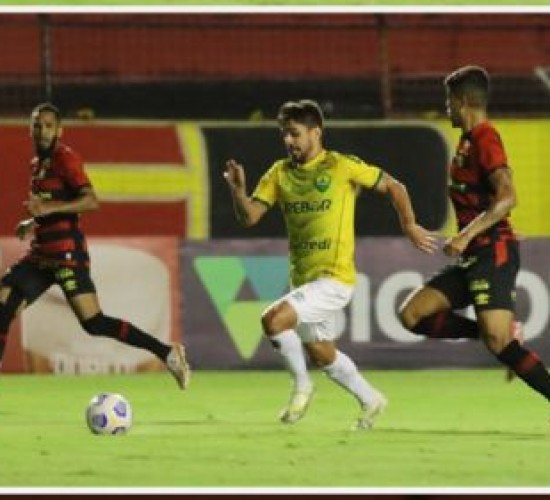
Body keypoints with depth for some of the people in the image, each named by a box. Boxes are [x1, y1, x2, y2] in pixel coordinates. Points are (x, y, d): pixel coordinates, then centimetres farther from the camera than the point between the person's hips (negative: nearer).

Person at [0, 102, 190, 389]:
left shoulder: (65, 158, -8)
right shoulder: (37, 163, 17)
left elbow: (91, 201, -21)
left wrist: (50, 208, -28)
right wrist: (32, 223, 15)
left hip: (66, 254, -9)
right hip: (42, 254, 9)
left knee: (94, 323, -16)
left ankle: (168, 354, -11)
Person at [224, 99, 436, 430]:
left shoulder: (342, 167, -8)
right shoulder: (280, 173, 6)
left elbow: (393, 187, 3)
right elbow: (249, 217, -1)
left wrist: (409, 225, 0)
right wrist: (238, 190, -19)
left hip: (335, 278, -7)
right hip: (303, 278, 7)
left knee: (273, 319, -25)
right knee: (322, 355, 18)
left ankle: (302, 384, -3)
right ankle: (371, 401, 41)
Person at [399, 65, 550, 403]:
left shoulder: (485, 140, -14)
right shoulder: (468, 141, 15)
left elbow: (507, 197, -26)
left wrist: (467, 235, -30)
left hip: (494, 253, -10)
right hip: (474, 258, 10)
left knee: (498, 342, -20)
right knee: (413, 315, 3)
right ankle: (505, 334, 2)